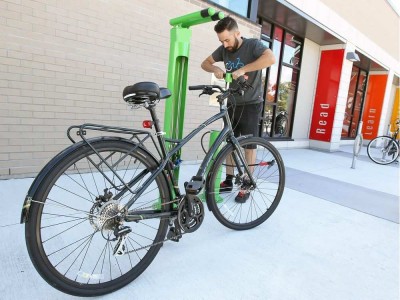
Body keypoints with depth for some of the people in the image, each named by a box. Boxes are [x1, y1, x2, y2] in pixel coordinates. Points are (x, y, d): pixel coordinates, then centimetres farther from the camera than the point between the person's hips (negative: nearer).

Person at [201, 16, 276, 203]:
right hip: (232, 104, 6)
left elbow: (270, 58, -31)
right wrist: (215, 69, -13)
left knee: (249, 145, 1)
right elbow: (205, 63, 9)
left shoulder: (253, 44, -13)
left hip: (251, 105, -5)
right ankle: (228, 181, 22)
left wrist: (243, 69, -35)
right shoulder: (224, 49, 2)